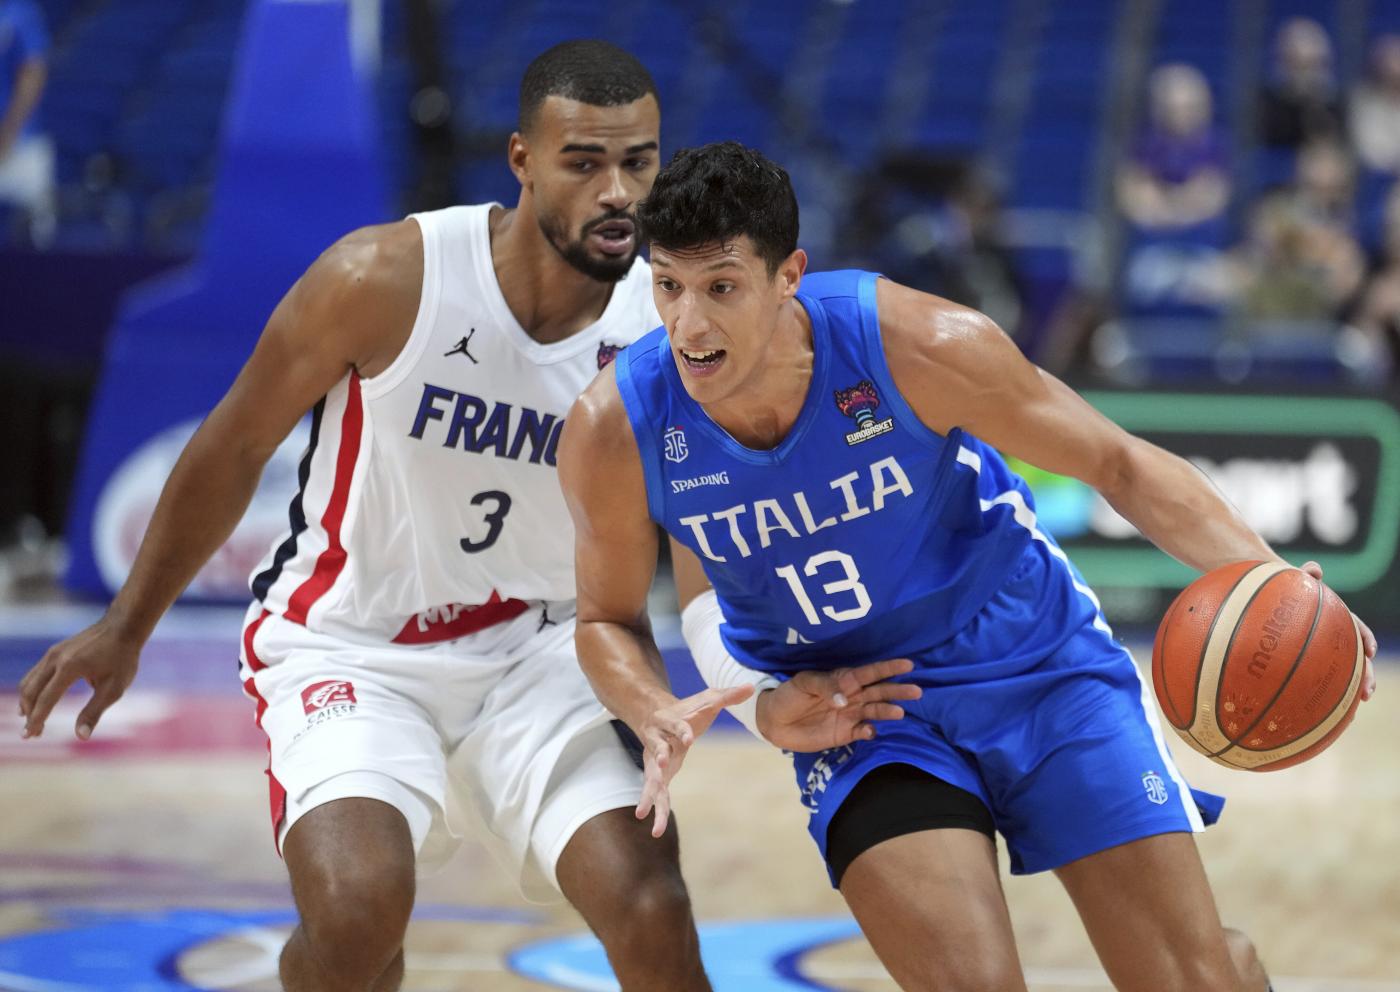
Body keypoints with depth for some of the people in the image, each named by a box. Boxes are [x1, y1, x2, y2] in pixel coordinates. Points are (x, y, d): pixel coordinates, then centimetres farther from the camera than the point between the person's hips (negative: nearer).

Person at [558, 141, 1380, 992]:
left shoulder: (915, 345, -26)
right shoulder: (614, 432, -20)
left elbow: (1117, 463, -13)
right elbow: (611, 618, 0)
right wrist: (661, 717, -23)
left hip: (1039, 661, 0)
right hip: (849, 711, 1)